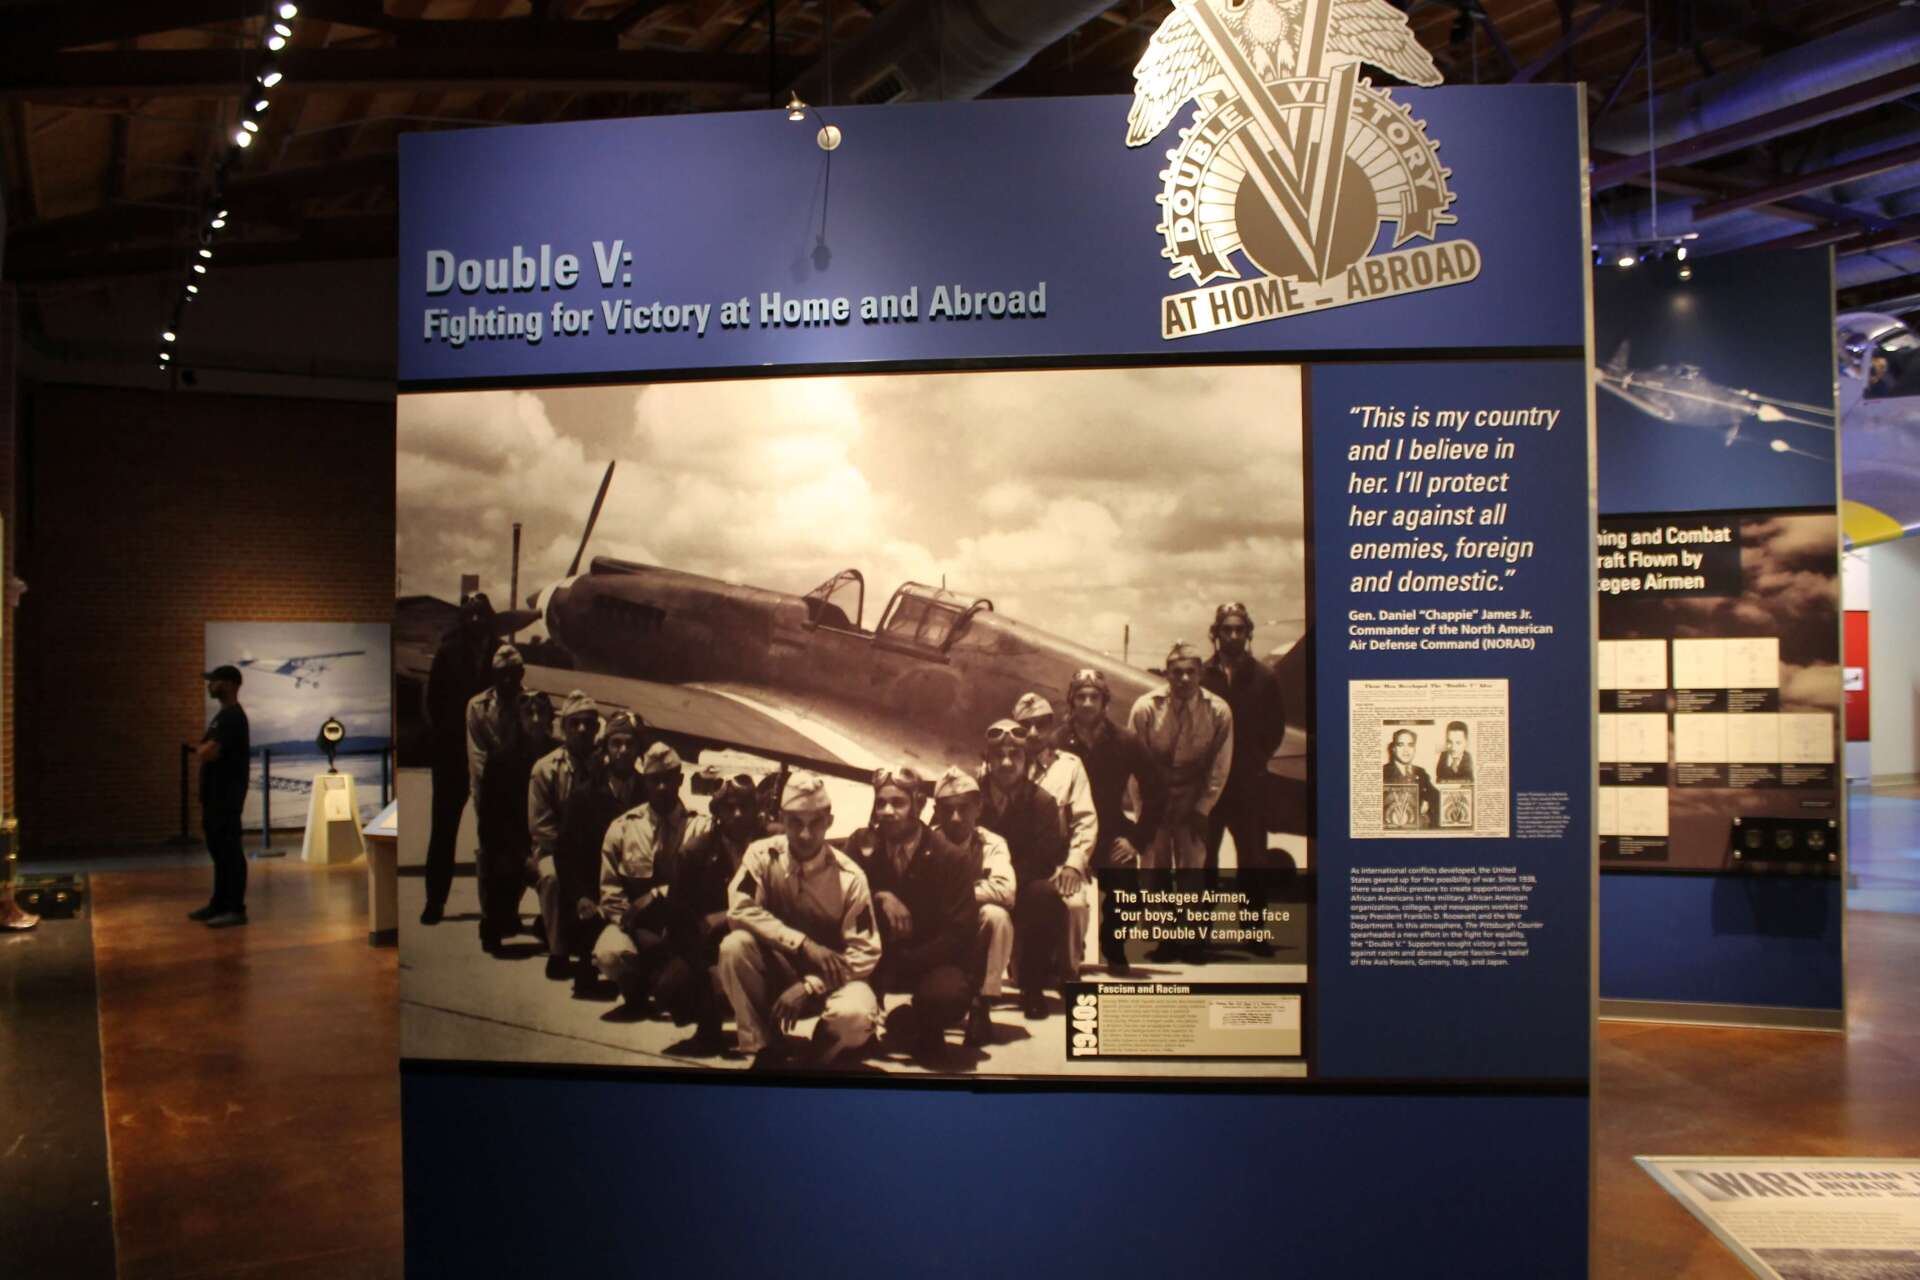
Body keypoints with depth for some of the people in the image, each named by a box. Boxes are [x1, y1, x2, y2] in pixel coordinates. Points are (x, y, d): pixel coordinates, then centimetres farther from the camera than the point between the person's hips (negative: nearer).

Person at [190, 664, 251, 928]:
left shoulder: (232, 716, -16)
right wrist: (206, 750, 3)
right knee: (218, 850, 15)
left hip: (227, 794, -11)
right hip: (216, 793, 11)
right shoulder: (222, 715, 18)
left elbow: (209, 753, -22)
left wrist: (203, 749, -3)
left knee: (230, 850, -8)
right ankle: (219, 904, 22)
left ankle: (236, 909, -6)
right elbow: (207, 752, 22)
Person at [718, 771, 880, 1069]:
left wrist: (810, 986, -24)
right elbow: (740, 909, -22)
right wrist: (803, 943, -29)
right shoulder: (763, 855, -11)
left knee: (855, 1014, -34)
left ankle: (812, 1059, 1)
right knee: (735, 945, -29)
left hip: (828, 978, -2)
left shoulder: (849, 877, -14)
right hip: (776, 972, 2)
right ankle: (766, 1049, -11)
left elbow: (865, 953, -14)